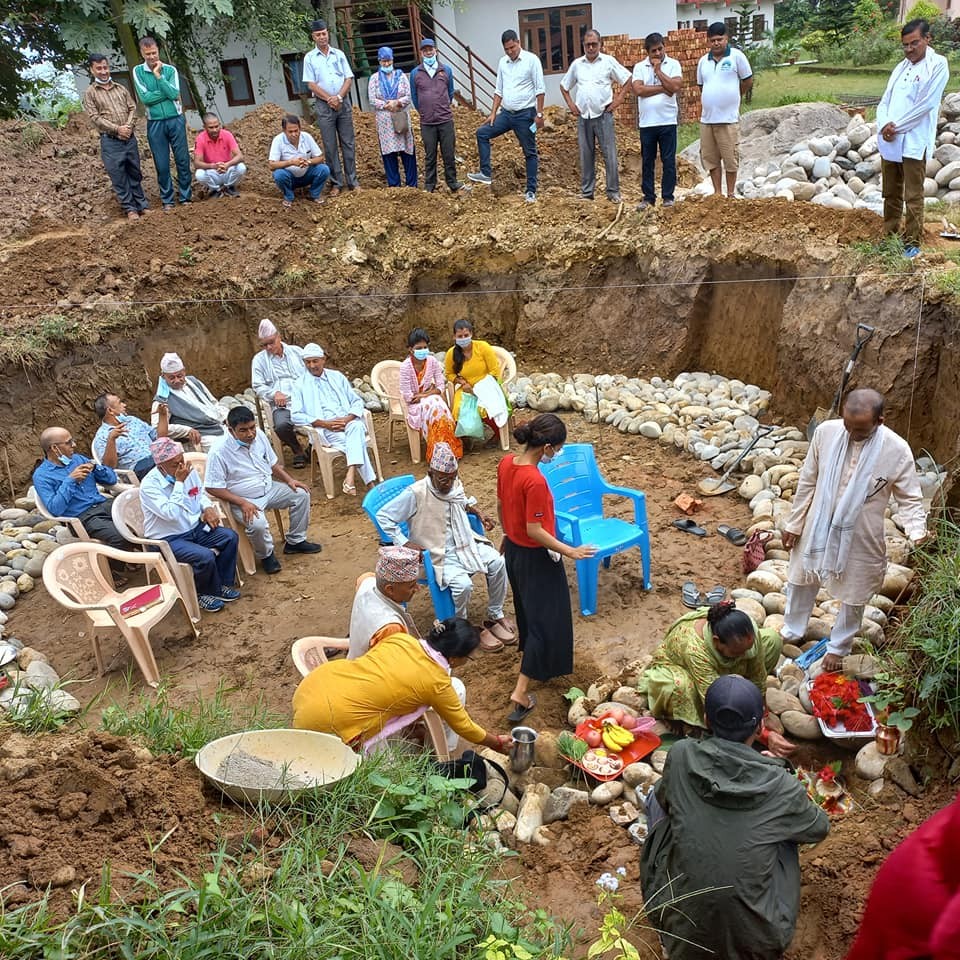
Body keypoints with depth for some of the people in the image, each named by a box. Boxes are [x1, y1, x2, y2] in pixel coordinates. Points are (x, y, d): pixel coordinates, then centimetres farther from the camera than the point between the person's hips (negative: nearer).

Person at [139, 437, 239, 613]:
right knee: (205, 556, -28)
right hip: (168, 539, -7)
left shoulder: (189, 471, -2)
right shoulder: (149, 485, -21)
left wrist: (208, 508, -5)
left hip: (195, 528, 7)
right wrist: (179, 482, -28)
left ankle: (222, 584, 6)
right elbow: (171, 514, -31)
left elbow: (201, 494, 17)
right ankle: (204, 593, 1)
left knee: (230, 537, -9)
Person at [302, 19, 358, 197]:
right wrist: (329, 99, -11)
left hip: (343, 103, 2)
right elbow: (311, 84, -2)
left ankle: (352, 181, 6)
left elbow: (349, 79, 5)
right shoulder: (310, 58, 4)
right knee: (330, 146, 0)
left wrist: (339, 97, -10)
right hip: (324, 106, -2)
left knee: (348, 143, 2)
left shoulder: (339, 54, 9)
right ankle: (336, 183, 5)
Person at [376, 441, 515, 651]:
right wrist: (405, 543, -19)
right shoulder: (415, 494, -20)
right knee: (463, 584, -29)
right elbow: (383, 516, -15)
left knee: (497, 562, -13)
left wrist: (477, 512, 6)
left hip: (464, 543, 7)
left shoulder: (455, 485, -1)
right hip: (437, 554, -6)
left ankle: (495, 616, 5)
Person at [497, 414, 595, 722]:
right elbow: (534, 530, -26)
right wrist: (569, 551, -16)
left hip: (513, 550, 8)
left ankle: (533, 660, 50)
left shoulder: (506, 463, -6)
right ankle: (521, 692, 5)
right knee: (545, 621, 5)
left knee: (526, 610, 28)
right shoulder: (536, 481, -31)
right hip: (536, 558, -8)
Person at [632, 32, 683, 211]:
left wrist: (658, 70, -9)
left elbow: (676, 86, -13)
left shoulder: (673, 64, 3)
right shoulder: (640, 67, 6)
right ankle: (648, 197, 15)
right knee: (647, 162, 7)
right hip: (646, 122, 2)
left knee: (669, 161, 2)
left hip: (668, 121, -1)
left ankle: (668, 196, 10)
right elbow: (638, 90, -10)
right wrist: (663, 88, -9)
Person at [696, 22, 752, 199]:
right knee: (710, 158, 8)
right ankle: (717, 193, 19)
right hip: (706, 119, 5)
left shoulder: (736, 56, -4)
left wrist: (733, 97, 12)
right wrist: (716, 98, 15)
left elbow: (748, 81, 3)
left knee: (730, 159, 1)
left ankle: (730, 194, 10)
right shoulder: (703, 61, 9)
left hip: (729, 119, -5)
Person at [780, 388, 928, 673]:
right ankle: (792, 630, 48)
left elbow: (910, 498, -9)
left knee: (854, 596, 17)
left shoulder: (897, 450, -21)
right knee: (801, 579, 22)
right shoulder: (826, 431, -16)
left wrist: (918, 531, -28)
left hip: (860, 537, -2)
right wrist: (794, 524, 2)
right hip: (819, 527, 2)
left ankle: (838, 647, 43)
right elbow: (807, 481, -4)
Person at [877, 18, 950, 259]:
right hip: (889, 142, 6)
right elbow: (884, 101, 13)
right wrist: (884, 125, -6)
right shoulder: (901, 67, 17)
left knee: (913, 197, -3)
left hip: (914, 143, -6)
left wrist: (896, 126, -10)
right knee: (891, 195, 14)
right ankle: (889, 237, 24)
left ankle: (912, 243, 3)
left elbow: (925, 104, -12)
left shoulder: (938, 65, -4)